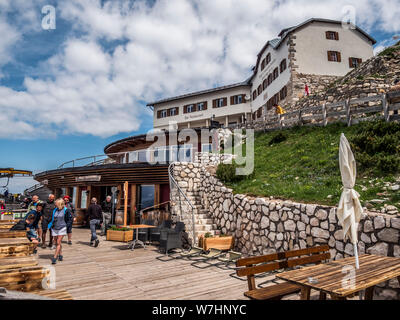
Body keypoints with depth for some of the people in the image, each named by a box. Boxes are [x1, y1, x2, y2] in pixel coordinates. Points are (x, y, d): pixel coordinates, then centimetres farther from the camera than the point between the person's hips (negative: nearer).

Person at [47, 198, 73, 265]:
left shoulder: (66, 210, -7)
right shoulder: (55, 210, 4)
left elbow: (70, 218, 2)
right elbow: (52, 218, 19)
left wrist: (65, 224, -3)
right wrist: (51, 224, 9)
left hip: (62, 228, -5)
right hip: (54, 228, 5)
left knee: (58, 243, -9)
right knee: (56, 243, 10)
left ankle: (54, 258, -8)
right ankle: (60, 255, 27)